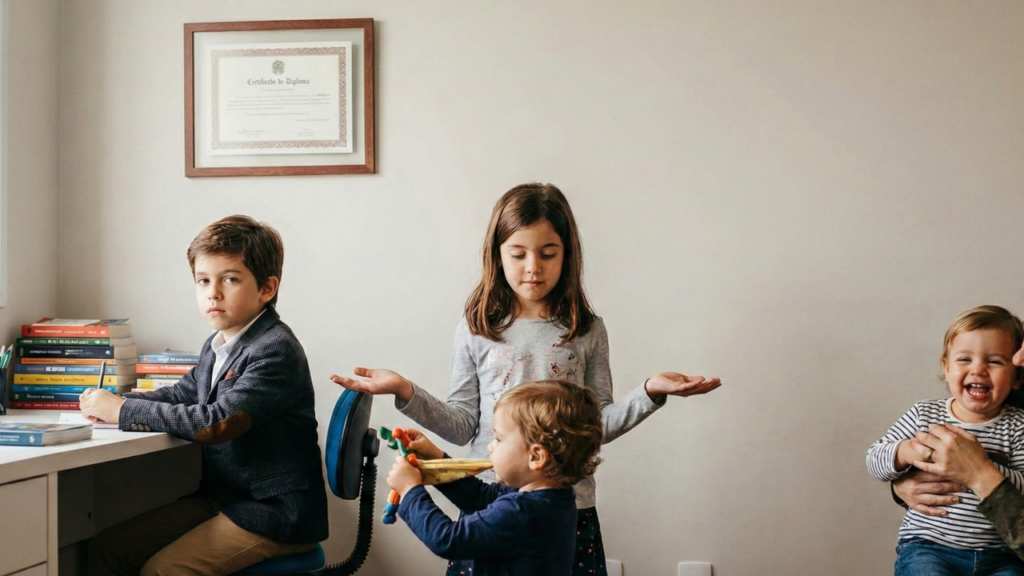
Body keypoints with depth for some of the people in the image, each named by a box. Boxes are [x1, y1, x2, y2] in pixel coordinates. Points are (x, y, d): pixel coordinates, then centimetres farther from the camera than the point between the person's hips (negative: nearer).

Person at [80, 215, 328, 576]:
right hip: (219, 498, 9)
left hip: (272, 512, -9)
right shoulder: (217, 346, 8)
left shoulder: (275, 350, -21)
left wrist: (124, 410, -21)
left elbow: (216, 422, -29)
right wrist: (112, 404, 1)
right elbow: (182, 394, 21)